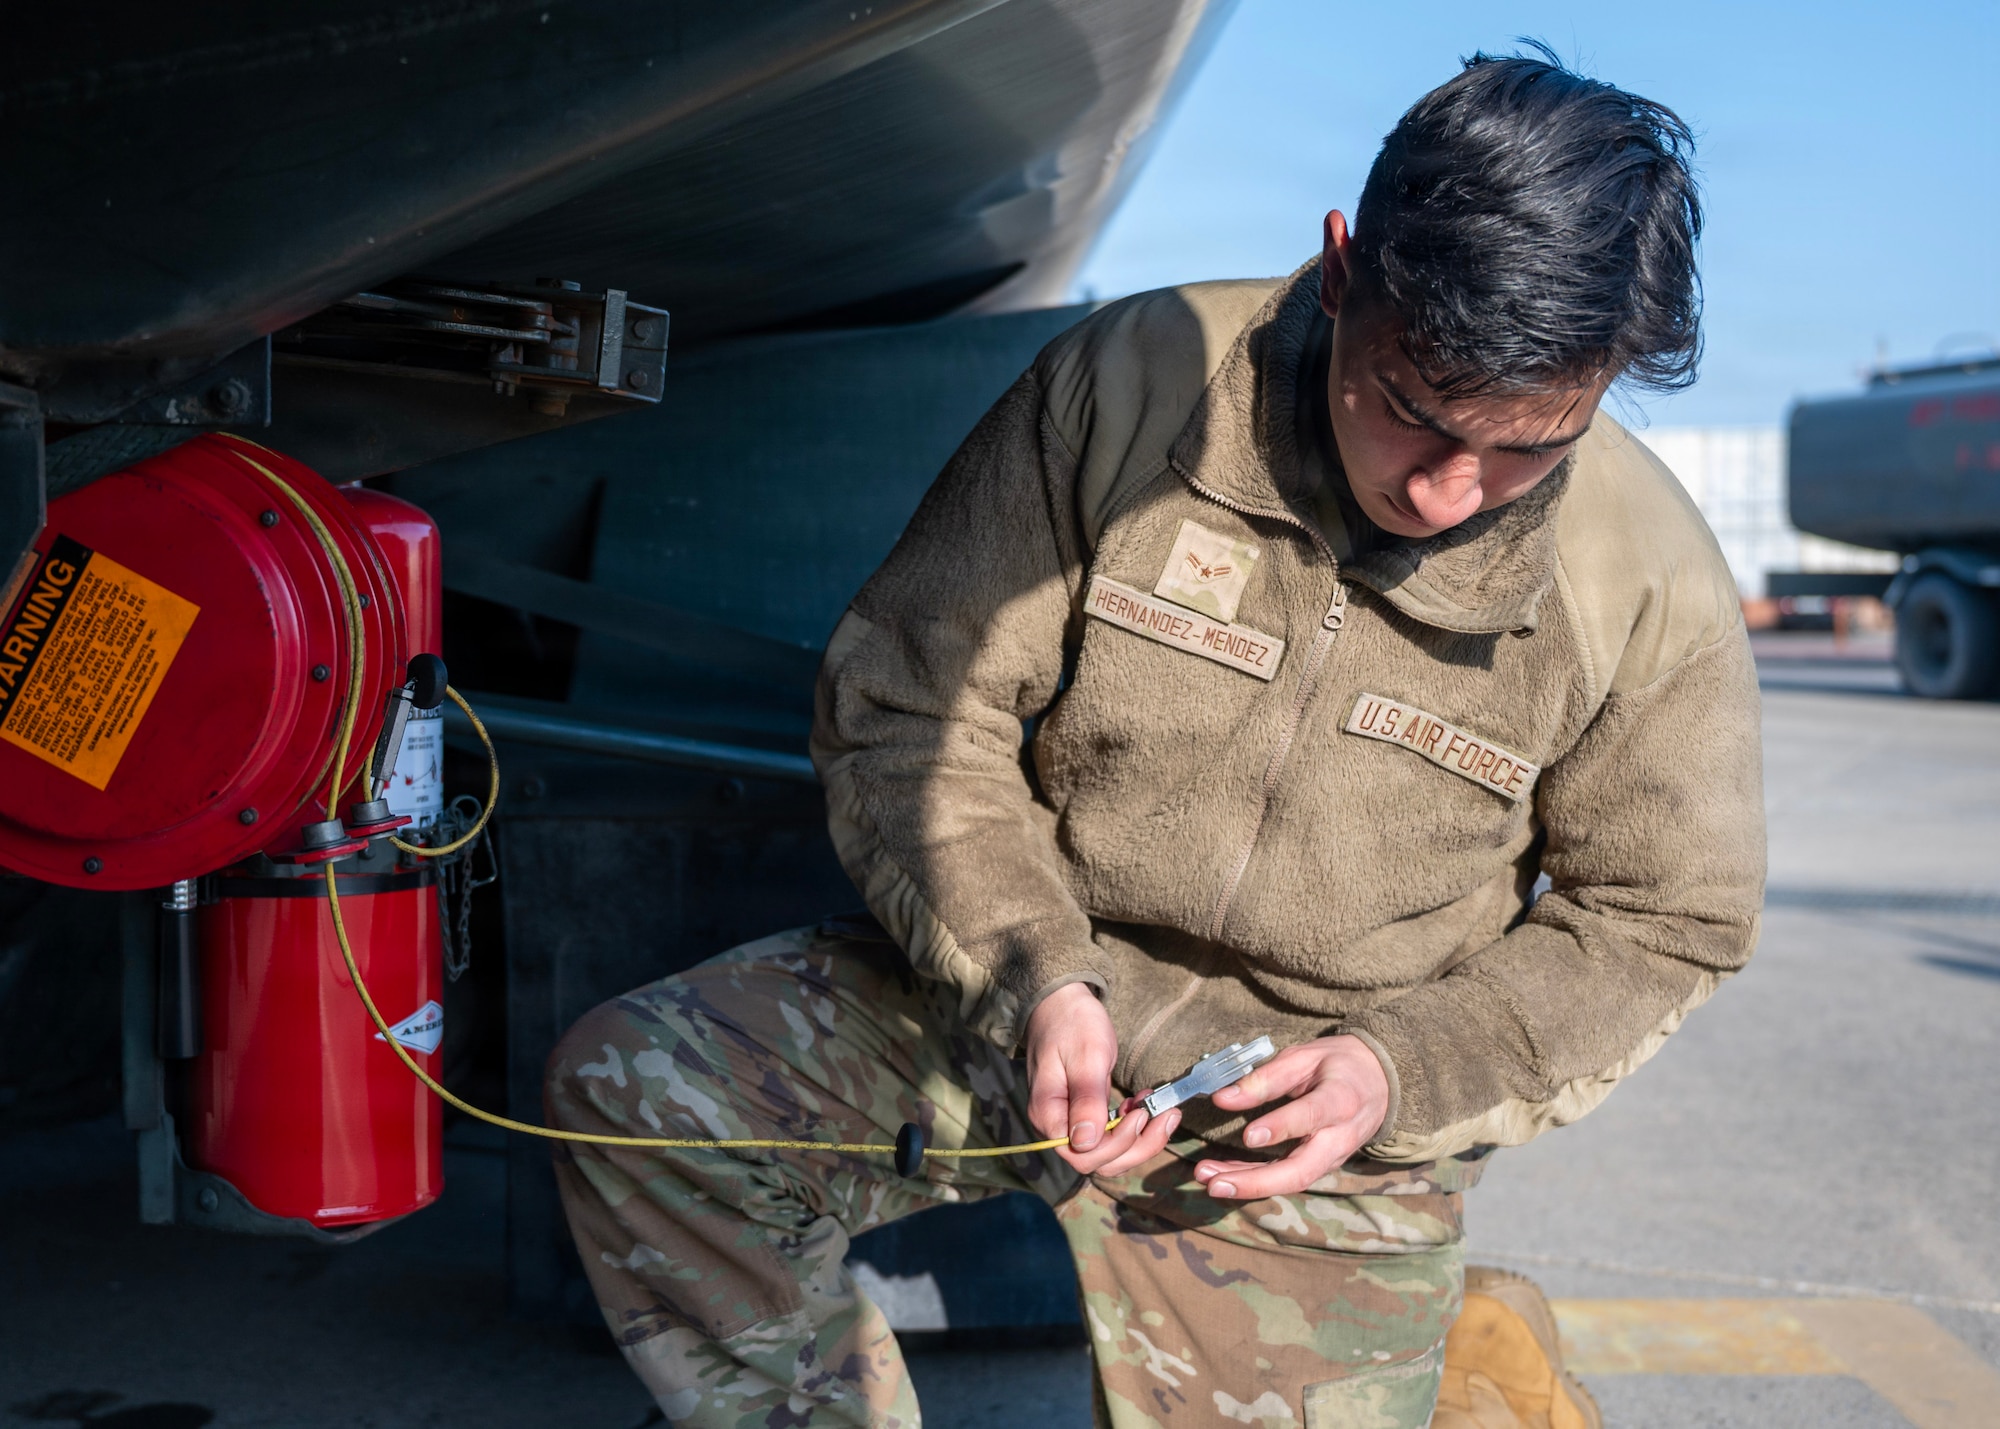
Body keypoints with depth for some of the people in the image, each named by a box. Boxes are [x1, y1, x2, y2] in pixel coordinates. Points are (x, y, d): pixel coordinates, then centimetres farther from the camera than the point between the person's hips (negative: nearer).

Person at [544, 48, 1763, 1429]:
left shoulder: (1657, 587, -13)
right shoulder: (1127, 383, -16)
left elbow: (1661, 921, 2)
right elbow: (904, 704, -8)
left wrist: (1404, 1071, -14)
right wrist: (1026, 972, -22)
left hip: (1315, 1120, 0)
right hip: (1026, 996, 1)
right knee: (631, 1085, -18)